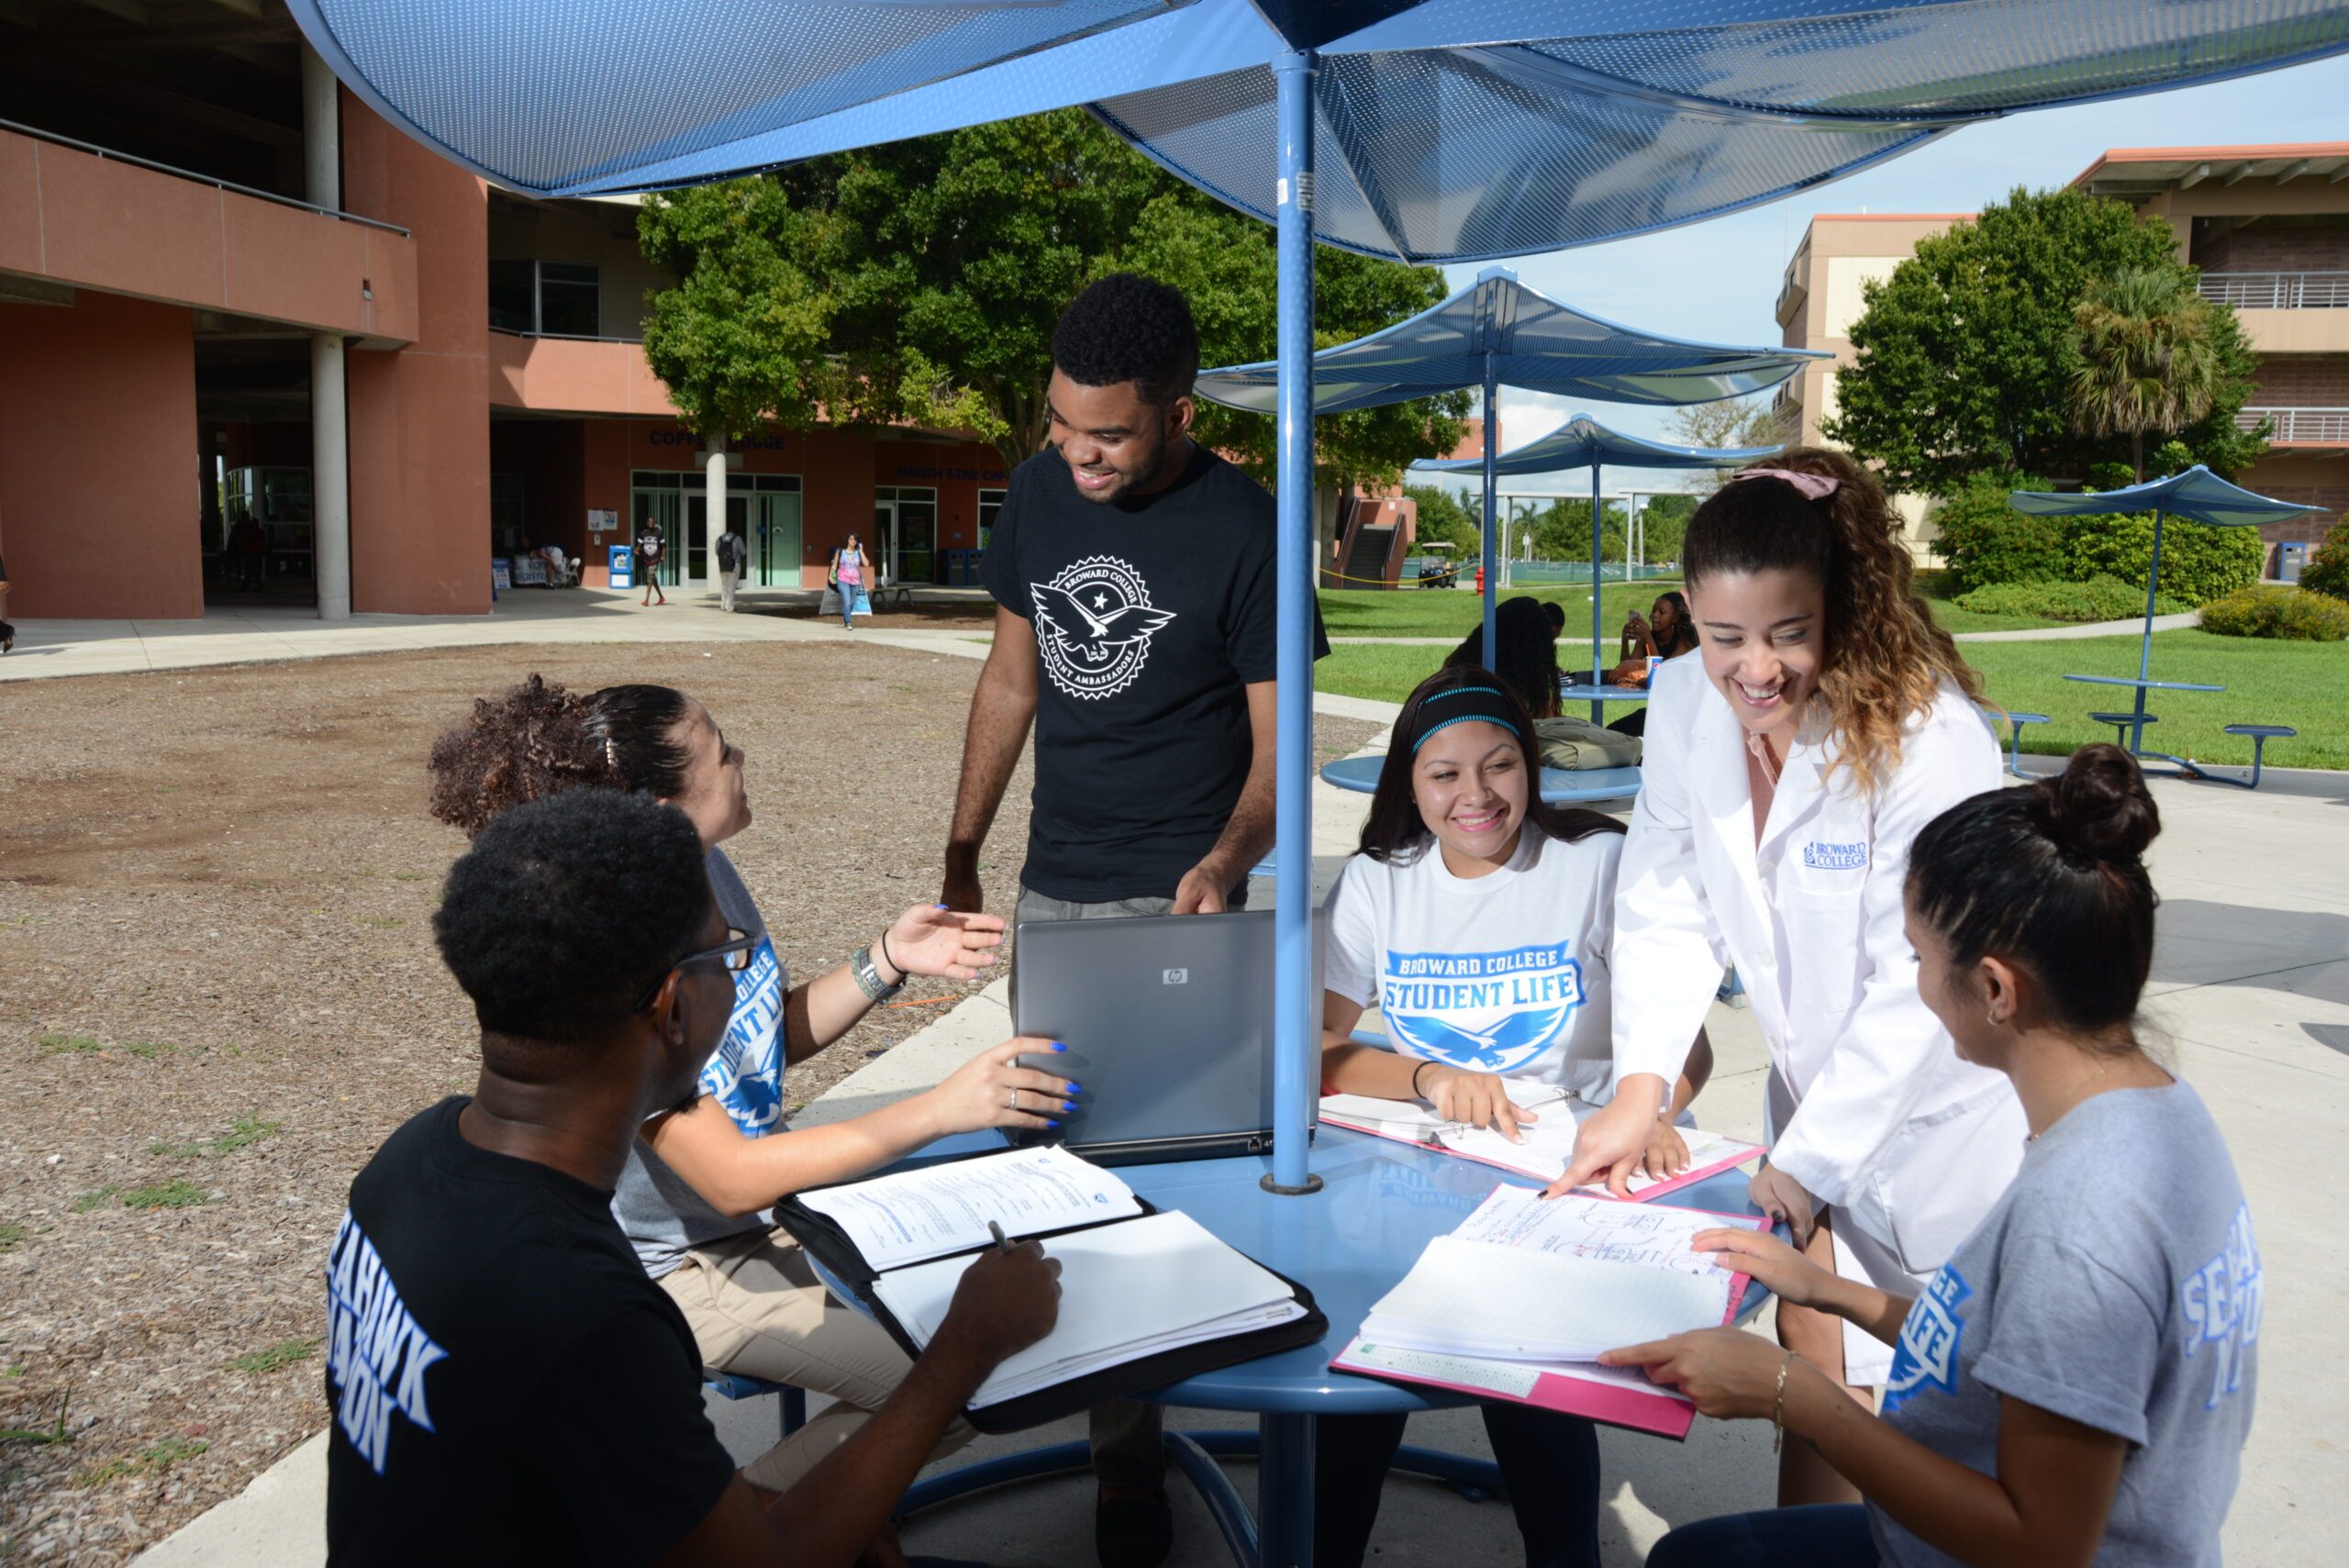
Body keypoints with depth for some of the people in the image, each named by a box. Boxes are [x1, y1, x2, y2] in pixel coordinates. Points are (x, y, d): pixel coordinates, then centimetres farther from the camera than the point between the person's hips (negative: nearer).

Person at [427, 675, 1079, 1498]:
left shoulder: (709, 872, -6)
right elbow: (732, 1180, -30)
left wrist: (886, 961, -8)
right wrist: (939, 1109, -36)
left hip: (772, 1199, 8)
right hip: (680, 1264, -8)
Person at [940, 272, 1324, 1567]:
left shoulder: (1242, 529, -14)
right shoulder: (1038, 490, 2)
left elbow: (1277, 741, -11)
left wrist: (1223, 861, -31)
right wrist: (960, 854, 13)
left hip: (1171, 895, -5)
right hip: (1051, 885, 6)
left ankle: (1129, 1459, 11)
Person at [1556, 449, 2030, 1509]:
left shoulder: (1929, 738, -27)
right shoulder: (1686, 702, -10)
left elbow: (1916, 989, -25)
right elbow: (1668, 903, -4)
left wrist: (1798, 1171, -23)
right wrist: (1640, 1086, -15)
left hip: (1942, 1113, -5)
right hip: (1817, 1091, 5)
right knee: (1817, 1378, 14)